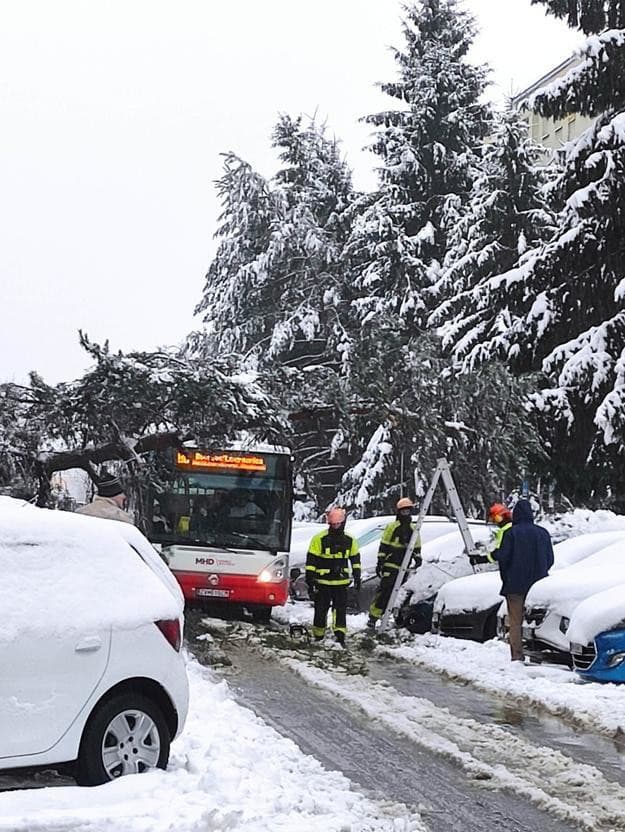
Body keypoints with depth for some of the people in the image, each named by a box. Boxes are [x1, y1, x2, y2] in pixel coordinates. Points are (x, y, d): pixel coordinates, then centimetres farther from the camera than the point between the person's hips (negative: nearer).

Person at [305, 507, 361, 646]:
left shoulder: (350, 540, 3)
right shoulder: (319, 539, -9)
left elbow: (355, 559, 16)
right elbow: (311, 561, -7)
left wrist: (357, 578, 12)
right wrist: (310, 581, -9)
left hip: (341, 582, 2)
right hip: (322, 582, -2)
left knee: (340, 609, -7)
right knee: (321, 610, 6)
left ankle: (340, 634, -11)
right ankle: (318, 636, 19)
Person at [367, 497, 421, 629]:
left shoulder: (413, 529, 14)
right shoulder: (392, 527, -1)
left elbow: (416, 548, 21)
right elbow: (384, 546, -3)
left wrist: (417, 559, 9)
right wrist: (380, 563, -7)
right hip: (390, 566, -5)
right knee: (384, 591, -12)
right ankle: (373, 617, -12)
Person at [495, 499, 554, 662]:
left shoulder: (511, 533, -11)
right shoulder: (543, 533, 3)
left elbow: (503, 557, -13)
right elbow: (550, 559, 7)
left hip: (515, 585, -4)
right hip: (538, 586, 4)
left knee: (516, 621, 2)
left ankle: (517, 655, -4)